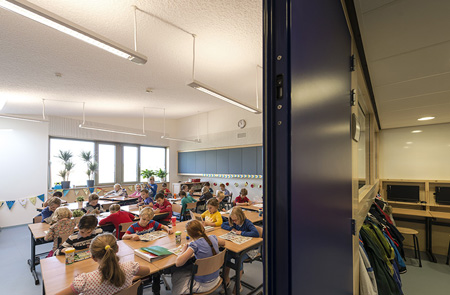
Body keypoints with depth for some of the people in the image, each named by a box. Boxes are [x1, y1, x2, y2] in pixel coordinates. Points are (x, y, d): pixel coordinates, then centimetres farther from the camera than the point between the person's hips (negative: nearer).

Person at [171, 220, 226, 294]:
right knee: (187, 269, 27)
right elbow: (223, 243, 14)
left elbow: (178, 263, -26)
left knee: (175, 275, 17)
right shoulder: (213, 238, -7)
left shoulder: (195, 245, -24)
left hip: (203, 285, -6)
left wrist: (183, 250, -8)